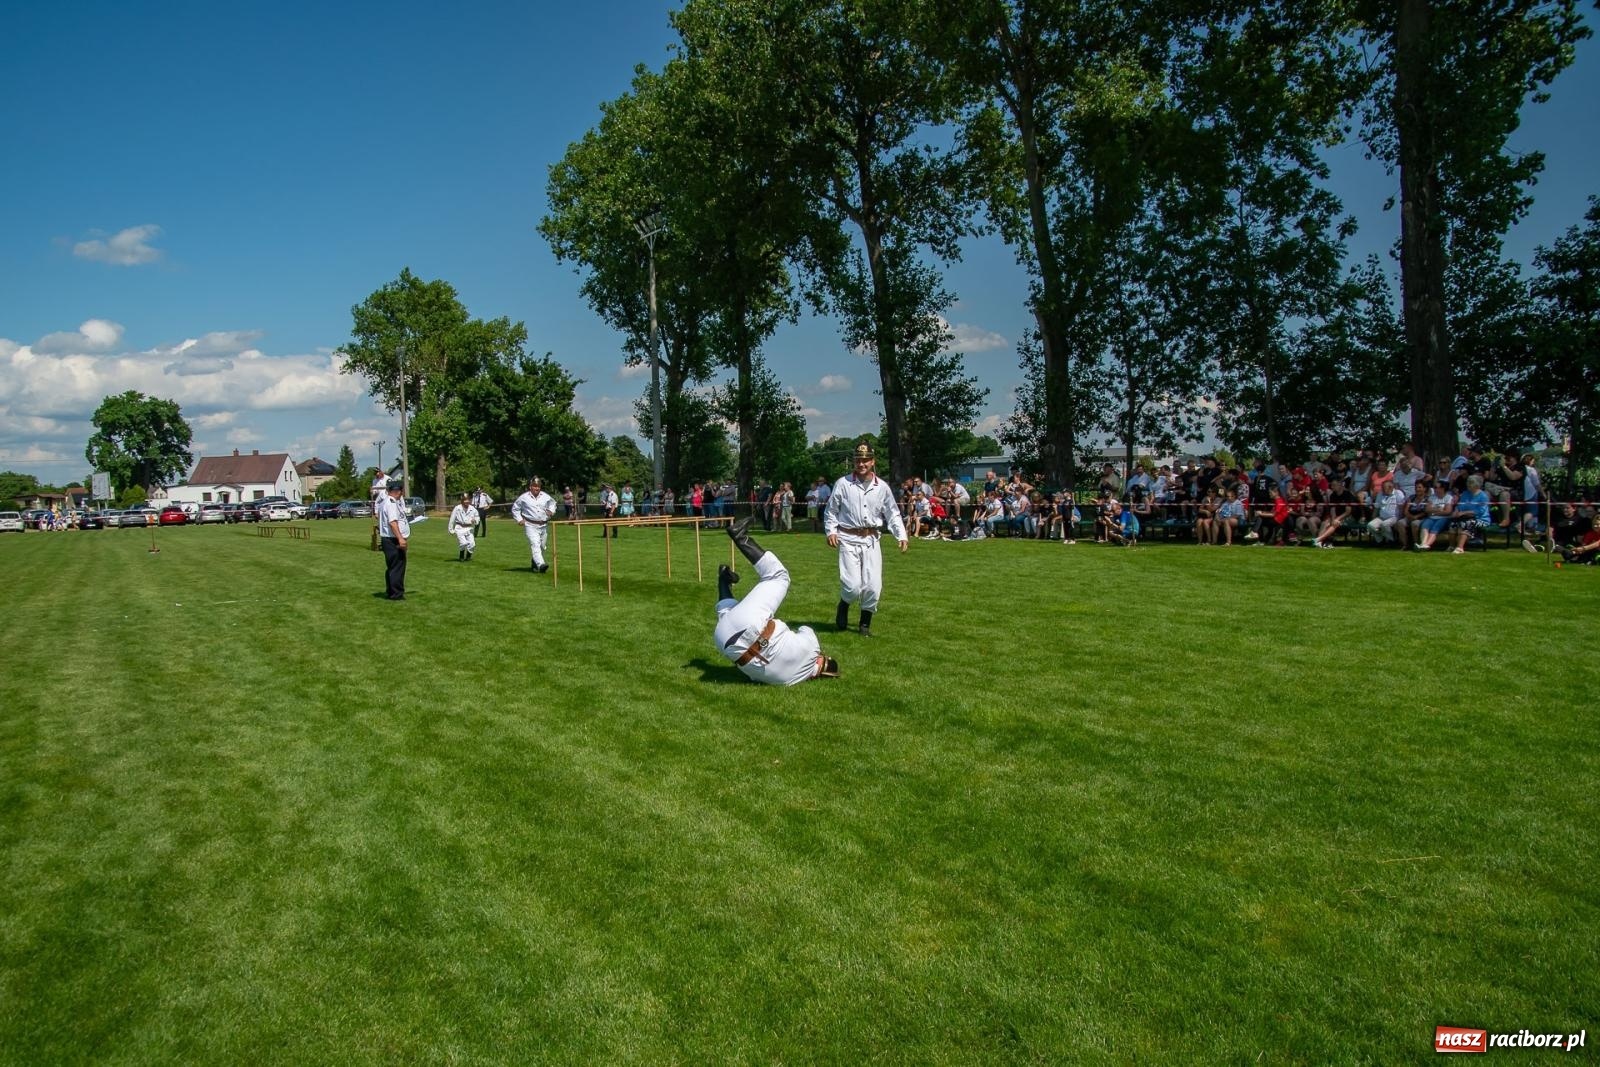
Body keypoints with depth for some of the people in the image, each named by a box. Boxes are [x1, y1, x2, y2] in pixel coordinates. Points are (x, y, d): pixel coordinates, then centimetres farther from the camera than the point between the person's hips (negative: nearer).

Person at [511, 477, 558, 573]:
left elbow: (552, 503, 27)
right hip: (531, 526, -4)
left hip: (544, 525, 4)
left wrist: (551, 511, 8)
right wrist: (519, 519, 1)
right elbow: (515, 509, 12)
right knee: (535, 544, -20)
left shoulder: (545, 496, 7)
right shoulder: (524, 497, 0)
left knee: (542, 546, 11)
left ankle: (535, 564, 31)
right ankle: (541, 564, -35)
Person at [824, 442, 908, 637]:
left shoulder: (882, 487, 4)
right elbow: (831, 510, 5)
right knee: (853, 585, -12)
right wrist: (831, 531, -7)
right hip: (849, 540, -3)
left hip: (871, 540, 3)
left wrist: (902, 536, -3)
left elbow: (892, 514, 8)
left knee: (873, 586, -1)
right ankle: (843, 607, 21)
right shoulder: (843, 483, -3)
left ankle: (865, 624, 19)